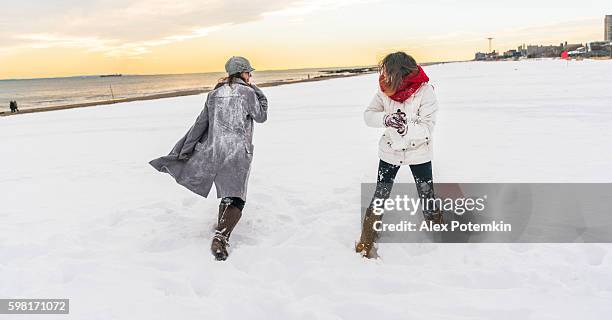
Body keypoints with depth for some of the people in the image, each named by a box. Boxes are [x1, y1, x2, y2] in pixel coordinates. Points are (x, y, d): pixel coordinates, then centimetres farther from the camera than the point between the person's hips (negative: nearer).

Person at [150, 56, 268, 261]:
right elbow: (261, 117, 8)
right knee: (235, 199, -7)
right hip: (238, 153, -5)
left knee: (226, 194, 24)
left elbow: (200, 124, 11)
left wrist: (184, 150, 16)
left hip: (213, 150, 5)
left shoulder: (214, 94, 11)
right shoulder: (248, 93, -4)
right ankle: (221, 237, -24)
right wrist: (256, 90, 12)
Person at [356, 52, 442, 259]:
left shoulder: (425, 91, -23)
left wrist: (407, 127, -42)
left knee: (427, 194, 11)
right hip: (390, 150, 2)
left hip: (419, 151, -2)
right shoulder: (384, 89, -13)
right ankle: (367, 239, 19)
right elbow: (368, 115, -13)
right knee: (380, 194, 5)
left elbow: (427, 126, -23)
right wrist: (385, 119, -34)